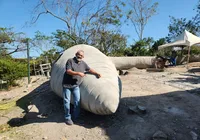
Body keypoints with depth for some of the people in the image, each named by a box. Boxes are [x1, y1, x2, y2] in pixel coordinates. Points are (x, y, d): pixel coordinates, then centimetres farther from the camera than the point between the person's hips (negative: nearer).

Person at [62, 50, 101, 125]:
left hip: (76, 85, 3)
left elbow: (89, 70, 19)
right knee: (67, 101, 2)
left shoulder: (83, 63, 9)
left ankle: (76, 117, 17)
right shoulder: (70, 61, -5)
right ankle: (67, 118, 18)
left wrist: (97, 73, 9)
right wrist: (78, 73, -24)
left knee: (77, 101, -1)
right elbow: (68, 71, -16)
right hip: (67, 85, -3)